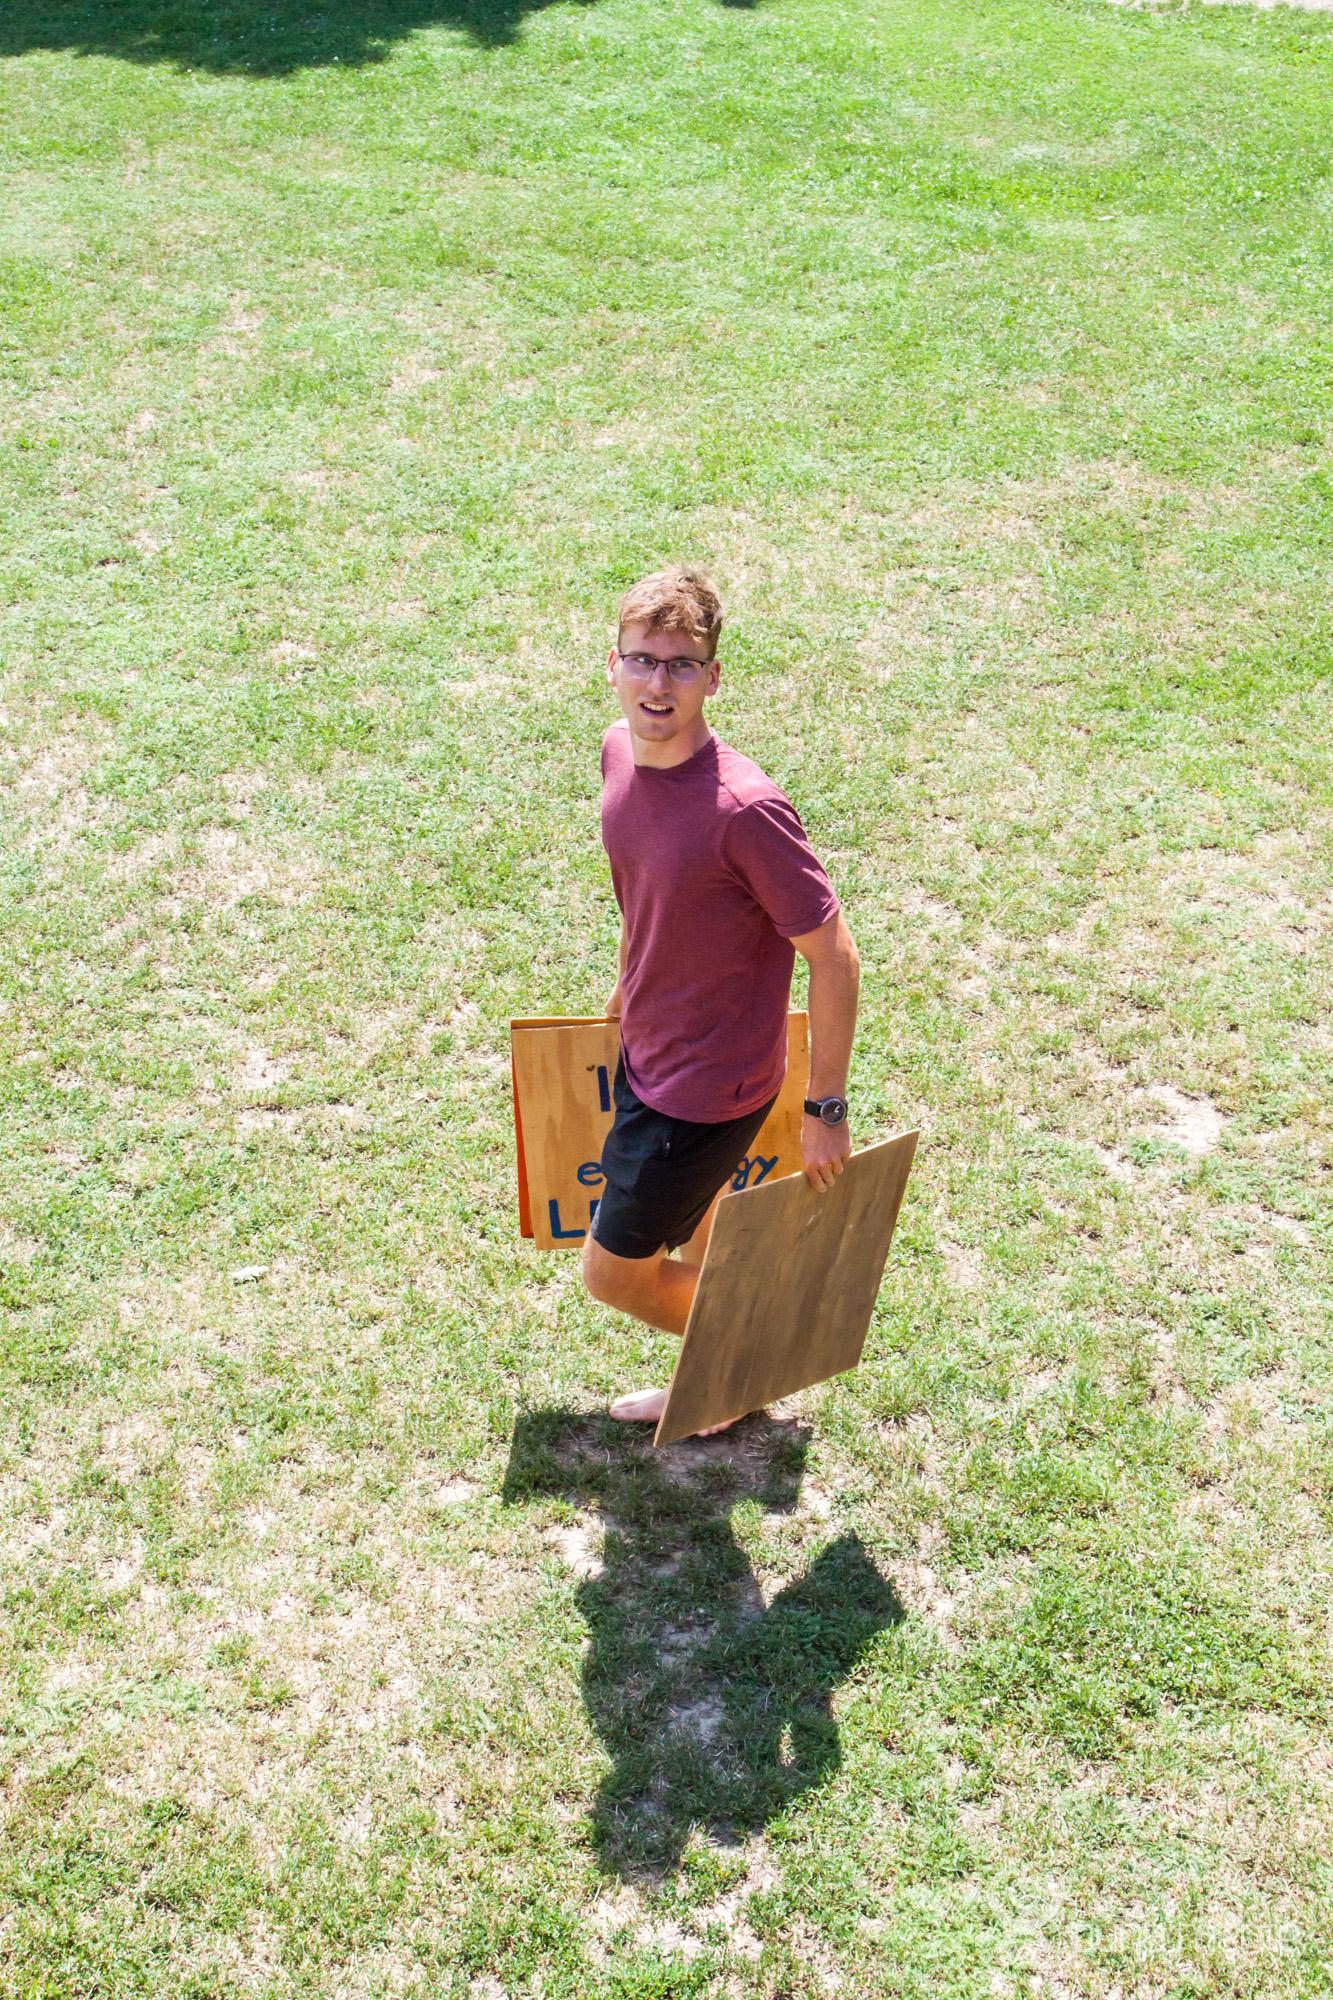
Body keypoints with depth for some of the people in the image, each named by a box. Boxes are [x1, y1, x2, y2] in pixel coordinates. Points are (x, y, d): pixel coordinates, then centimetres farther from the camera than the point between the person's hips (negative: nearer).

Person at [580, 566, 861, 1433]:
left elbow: (834, 956, -22)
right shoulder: (620, 752, -5)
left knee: (614, 1273, 7)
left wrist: (826, 1108, -16)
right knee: (700, 1254, 26)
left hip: (706, 1085, -7)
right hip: (645, 1053, 7)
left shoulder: (744, 809, -29)